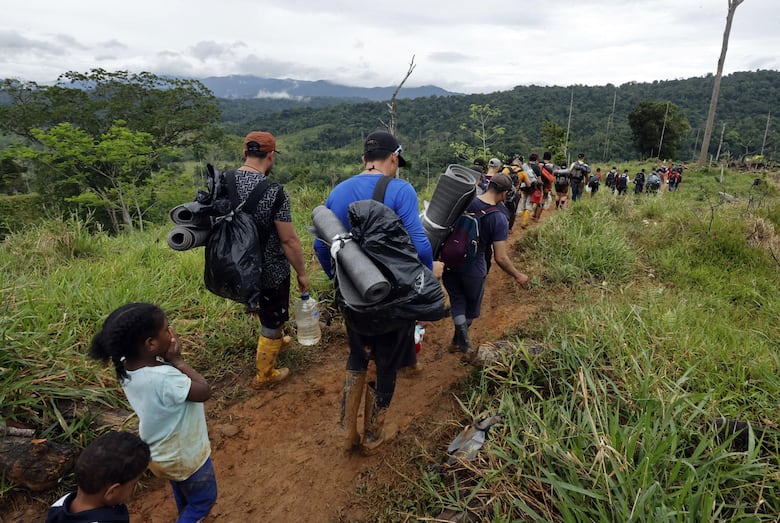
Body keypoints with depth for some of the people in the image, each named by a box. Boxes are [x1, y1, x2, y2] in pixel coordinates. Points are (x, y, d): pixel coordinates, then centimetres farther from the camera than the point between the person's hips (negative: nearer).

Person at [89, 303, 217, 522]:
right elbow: (204, 391, -27)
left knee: (182, 492, 36)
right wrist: (177, 360, -25)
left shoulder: (126, 366, -16)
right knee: (204, 500, 21)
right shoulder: (164, 378, -43)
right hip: (184, 455, -8)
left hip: (162, 451, 8)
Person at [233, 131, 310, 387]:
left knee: (263, 308, 31)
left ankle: (275, 341, 56)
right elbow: (289, 239, -21)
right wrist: (302, 273, -8)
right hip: (270, 271, -6)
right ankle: (264, 374, 34)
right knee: (271, 321, 15)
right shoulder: (274, 191, -25)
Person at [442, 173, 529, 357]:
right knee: (471, 309, 23)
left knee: (458, 303, 18)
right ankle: (458, 341, 39)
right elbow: (500, 258, -20)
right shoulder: (499, 219, -20)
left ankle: (464, 343, 5)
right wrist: (518, 276, -4)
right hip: (473, 271, -3)